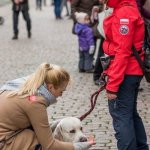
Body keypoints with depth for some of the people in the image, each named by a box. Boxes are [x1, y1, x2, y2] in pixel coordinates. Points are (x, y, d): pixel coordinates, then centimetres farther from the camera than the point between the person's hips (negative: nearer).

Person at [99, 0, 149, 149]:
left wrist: (112, 84, -21)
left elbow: (122, 51, -22)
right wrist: (111, 73, 19)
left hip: (125, 73, -10)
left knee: (121, 116, -6)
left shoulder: (124, 13, -18)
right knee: (130, 113, 19)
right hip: (133, 71, 10)